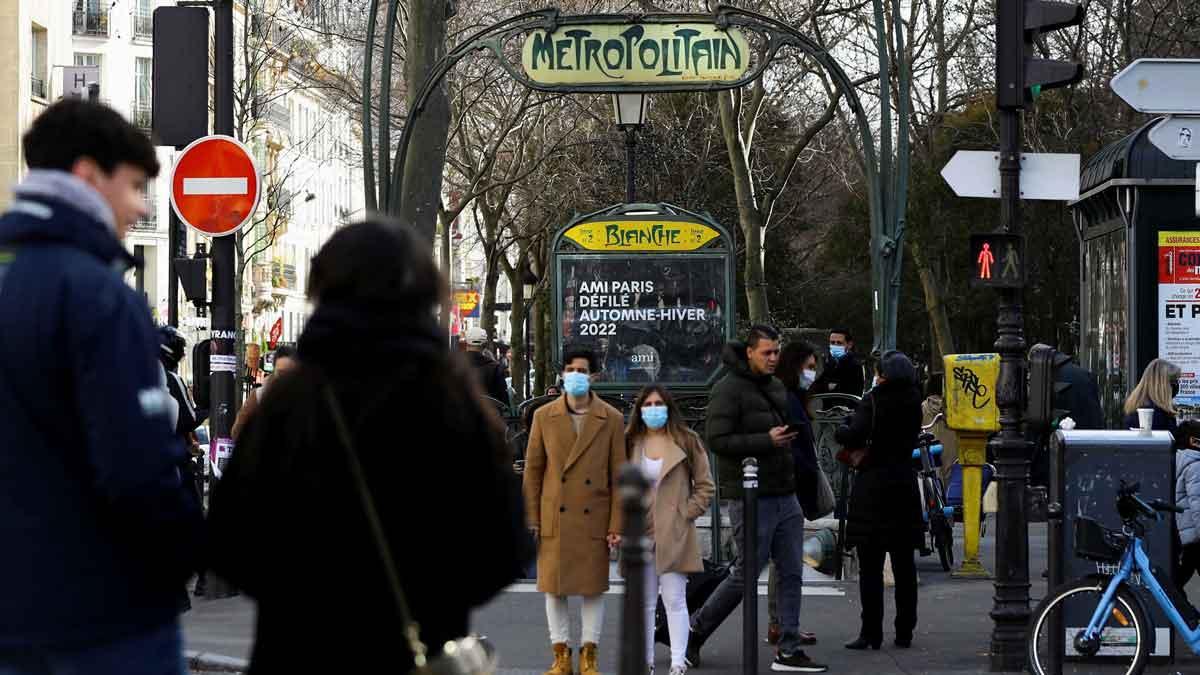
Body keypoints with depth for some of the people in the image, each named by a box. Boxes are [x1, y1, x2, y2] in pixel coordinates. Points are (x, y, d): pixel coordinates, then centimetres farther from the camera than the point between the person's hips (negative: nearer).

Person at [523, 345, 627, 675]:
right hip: (554, 520, 1)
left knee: (593, 588, 4)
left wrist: (617, 524, -3)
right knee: (554, 588, 4)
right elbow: (532, 470, 7)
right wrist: (531, 519, 2)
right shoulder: (544, 416, 5)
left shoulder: (612, 420, 1)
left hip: (594, 519, -1)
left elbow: (619, 476, 2)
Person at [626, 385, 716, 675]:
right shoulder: (629, 444, 8)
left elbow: (705, 486, 4)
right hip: (640, 534, 3)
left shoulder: (687, 442, 1)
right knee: (643, 603, 7)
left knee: (674, 601, -4)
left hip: (674, 535, -3)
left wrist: (687, 513, -5)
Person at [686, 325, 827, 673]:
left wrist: (790, 435, 11)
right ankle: (696, 630, 16)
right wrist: (766, 440, -23)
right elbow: (718, 440, -19)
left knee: (791, 574, 5)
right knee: (746, 576, -3)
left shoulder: (777, 387, 15)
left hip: (785, 497, 8)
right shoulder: (729, 389, -10)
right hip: (752, 499, -8)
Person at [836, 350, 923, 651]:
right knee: (904, 565, 10)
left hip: (872, 489, -6)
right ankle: (904, 632, 13)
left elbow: (854, 436, -22)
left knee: (870, 567, -2)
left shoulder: (874, 400, -11)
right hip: (905, 486, 6)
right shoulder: (913, 402, 7)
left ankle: (871, 632, -4)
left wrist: (840, 431, -1)